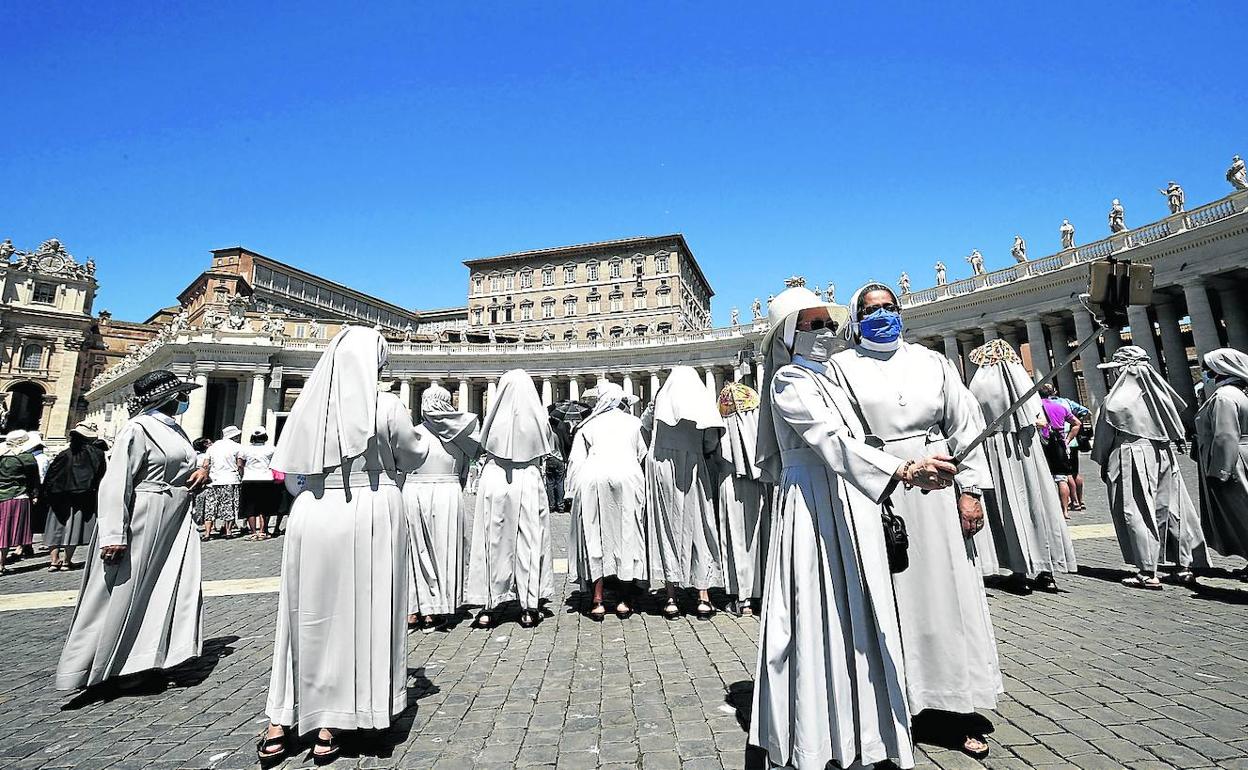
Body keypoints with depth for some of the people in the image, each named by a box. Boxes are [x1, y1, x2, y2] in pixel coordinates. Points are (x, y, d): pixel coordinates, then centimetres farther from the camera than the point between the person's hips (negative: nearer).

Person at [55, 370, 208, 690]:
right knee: (123, 595, 2)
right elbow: (115, 483, -18)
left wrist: (200, 473, 2)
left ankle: (140, 661, 24)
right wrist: (114, 535, -23)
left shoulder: (175, 430, 13)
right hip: (142, 523, -8)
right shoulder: (137, 429, -13)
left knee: (174, 590, 10)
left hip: (173, 525, 9)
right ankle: (92, 668, 19)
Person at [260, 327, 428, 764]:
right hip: (370, 517, -3)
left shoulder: (309, 403, -1)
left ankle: (280, 724, 27)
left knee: (307, 616, 17)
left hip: (312, 516, 3)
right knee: (357, 616, 10)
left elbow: (290, 473, 6)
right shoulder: (386, 407, -11)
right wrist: (401, 447, 24)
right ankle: (331, 728, 21)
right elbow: (413, 458, 3)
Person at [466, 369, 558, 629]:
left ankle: (489, 607, 16)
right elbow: (548, 450, 5)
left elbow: (484, 444, 9)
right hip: (528, 481, 0)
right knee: (529, 542, 9)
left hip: (494, 481, 0)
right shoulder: (537, 419, -8)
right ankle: (529, 607, 14)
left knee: (493, 542, 9)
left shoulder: (495, 419, -7)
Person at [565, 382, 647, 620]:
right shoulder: (633, 422, 20)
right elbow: (643, 456, 18)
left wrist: (574, 490, 11)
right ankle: (624, 600, 11)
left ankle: (597, 601, 5)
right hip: (627, 477, 0)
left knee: (594, 537, 6)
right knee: (626, 535, 8)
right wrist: (640, 481, 31)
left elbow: (575, 460, 11)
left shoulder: (588, 425, 19)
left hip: (592, 478, 0)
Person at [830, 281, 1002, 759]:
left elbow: (965, 425, 8)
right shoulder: (842, 367, 3)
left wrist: (969, 490, 1)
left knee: (945, 593, 9)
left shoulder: (931, 362, 12)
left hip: (935, 492, 3)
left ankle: (955, 707, 24)